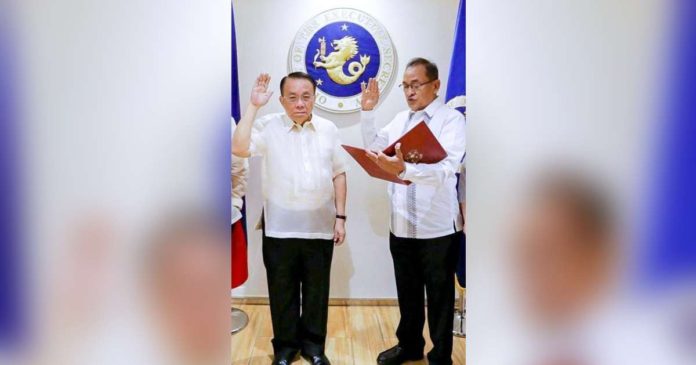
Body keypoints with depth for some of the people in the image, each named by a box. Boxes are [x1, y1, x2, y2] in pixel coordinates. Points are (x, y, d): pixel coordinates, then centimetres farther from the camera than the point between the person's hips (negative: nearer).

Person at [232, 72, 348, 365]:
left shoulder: (329, 130, 5)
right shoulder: (268, 126, -4)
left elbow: (338, 174, 8)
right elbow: (239, 148, -21)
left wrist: (340, 217, 4)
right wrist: (254, 105, -17)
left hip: (320, 226, 2)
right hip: (280, 227, -2)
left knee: (316, 289, 13)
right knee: (282, 289, 10)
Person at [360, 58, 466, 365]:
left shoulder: (451, 119, -12)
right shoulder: (400, 120, 11)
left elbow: (446, 169, -26)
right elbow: (373, 146, 19)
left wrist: (404, 170, -42)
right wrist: (367, 112, 5)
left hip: (438, 228, -6)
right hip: (401, 225, 6)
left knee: (439, 297, 9)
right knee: (407, 292, 20)